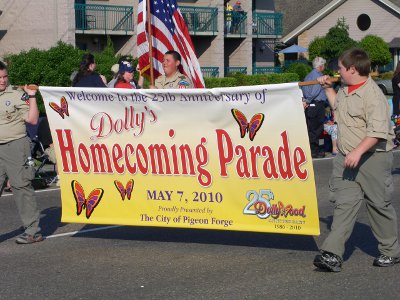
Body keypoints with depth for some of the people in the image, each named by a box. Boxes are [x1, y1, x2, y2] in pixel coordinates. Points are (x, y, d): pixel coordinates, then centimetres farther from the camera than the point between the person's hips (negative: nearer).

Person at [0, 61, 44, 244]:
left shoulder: (17, 95, 0)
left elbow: (33, 120, -5)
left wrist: (32, 97, -9)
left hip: (15, 146, -5)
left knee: (21, 187, -4)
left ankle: (33, 231, 1)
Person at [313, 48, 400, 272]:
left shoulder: (373, 94, -17)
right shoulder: (345, 91, 12)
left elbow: (377, 131, -26)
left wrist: (358, 152, -32)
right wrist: (328, 88, 28)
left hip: (372, 158, -7)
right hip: (346, 158, 7)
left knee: (379, 205, 6)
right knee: (344, 203, -1)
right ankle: (333, 255, -8)